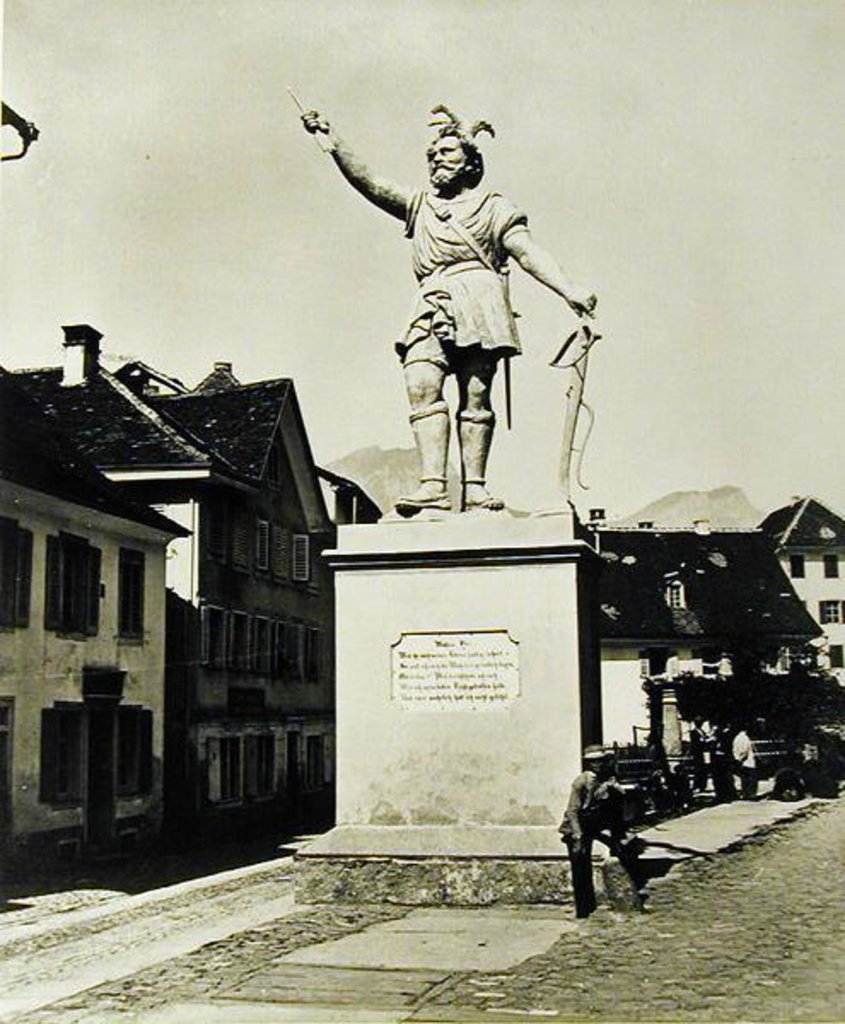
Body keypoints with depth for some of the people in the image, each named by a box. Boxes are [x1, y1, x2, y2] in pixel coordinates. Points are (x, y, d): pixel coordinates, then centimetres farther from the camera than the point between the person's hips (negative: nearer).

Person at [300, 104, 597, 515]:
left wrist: (568, 289, -4)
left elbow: (529, 253, 10)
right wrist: (332, 140, 8)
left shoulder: (492, 207, 20)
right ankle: (432, 484, -26)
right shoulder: (418, 204, 29)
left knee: (476, 395, -9)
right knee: (422, 385, -18)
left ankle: (474, 488, -8)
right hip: (431, 308, 2)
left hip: (478, 300, -2)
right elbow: (367, 181, 19)